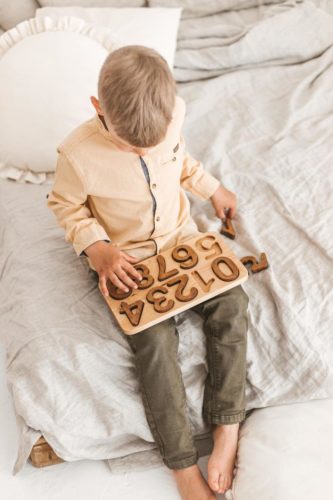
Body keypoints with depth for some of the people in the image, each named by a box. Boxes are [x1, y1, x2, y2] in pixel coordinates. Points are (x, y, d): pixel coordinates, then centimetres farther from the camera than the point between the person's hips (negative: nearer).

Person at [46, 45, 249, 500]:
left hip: (182, 236, 4)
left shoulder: (172, 115, -12)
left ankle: (227, 431, -3)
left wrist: (213, 189, 12)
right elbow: (65, 204, -8)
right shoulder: (79, 153, -25)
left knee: (232, 303, -13)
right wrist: (97, 248, -20)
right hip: (123, 258, -4)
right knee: (155, 341, -20)